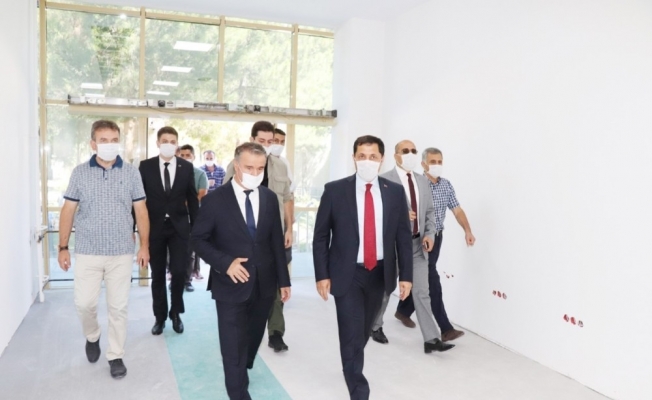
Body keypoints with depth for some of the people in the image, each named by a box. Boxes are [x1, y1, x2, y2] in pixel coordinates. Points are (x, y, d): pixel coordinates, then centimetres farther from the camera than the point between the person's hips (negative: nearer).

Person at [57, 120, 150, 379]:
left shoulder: (131, 173, 1)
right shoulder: (80, 173, 1)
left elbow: (141, 211, 3)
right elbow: (68, 210, 4)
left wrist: (144, 246, 0)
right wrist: (63, 247, 1)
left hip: (122, 253, 0)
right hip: (87, 253, 0)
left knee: (118, 307, 6)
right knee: (84, 303, 5)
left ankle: (116, 355, 22)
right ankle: (92, 337, 36)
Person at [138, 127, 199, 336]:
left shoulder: (187, 167, 1)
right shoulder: (146, 166, -1)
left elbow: (192, 199, 4)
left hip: (179, 226, 0)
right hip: (155, 227, 0)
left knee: (179, 271, -4)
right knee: (158, 275, 9)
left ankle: (175, 313, 19)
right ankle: (160, 316, 24)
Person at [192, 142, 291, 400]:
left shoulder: (270, 198, 2)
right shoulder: (215, 200, -10)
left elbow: (276, 241, 6)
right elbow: (198, 239, -5)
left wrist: (283, 280, 6)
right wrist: (225, 263, -20)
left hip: (264, 284, 4)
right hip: (231, 284, -4)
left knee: (253, 338, 21)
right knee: (233, 345, 4)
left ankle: (241, 374, 47)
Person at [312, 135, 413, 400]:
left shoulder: (395, 192, 0)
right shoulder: (335, 190, -7)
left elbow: (404, 236, 3)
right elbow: (320, 236, -4)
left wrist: (405, 275, 0)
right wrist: (322, 275, -8)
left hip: (380, 273, 3)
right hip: (347, 274, -3)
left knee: (363, 331, 20)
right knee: (352, 335, -3)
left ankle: (351, 367, 47)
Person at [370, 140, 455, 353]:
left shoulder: (423, 181, 9)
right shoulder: (385, 180, -10)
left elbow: (430, 211, 12)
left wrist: (430, 234, -3)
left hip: (418, 244, 5)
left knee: (422, 292, 2)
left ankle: (431, 339, 5)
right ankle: (375, 326, 34)